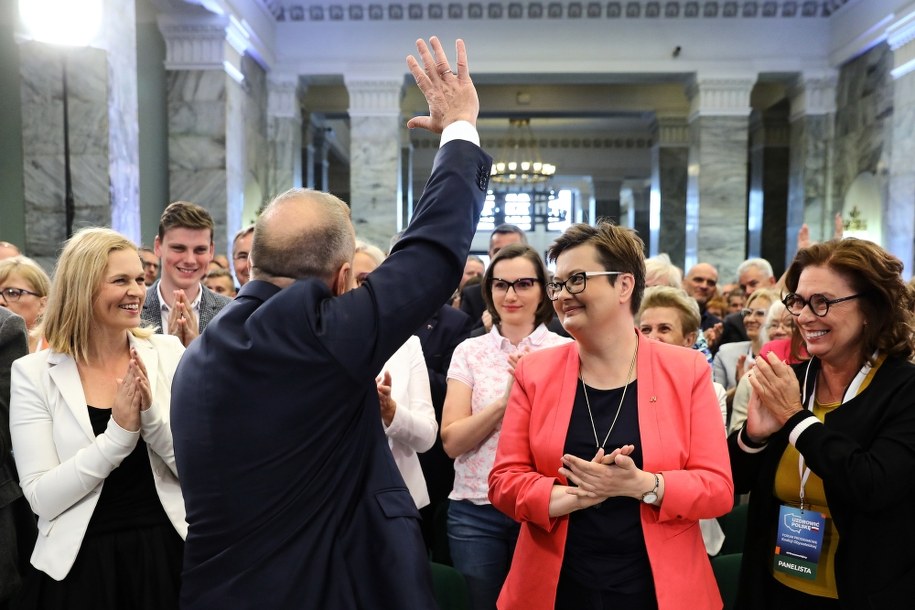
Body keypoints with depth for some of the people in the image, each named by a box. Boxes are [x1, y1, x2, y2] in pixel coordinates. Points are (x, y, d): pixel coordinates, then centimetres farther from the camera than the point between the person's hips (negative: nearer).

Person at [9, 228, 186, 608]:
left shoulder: (168, 353, -5)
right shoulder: (34, 373, -7)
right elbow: (41, 499, -11)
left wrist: (152, 415, -22)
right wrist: (118, 434, -22)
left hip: (165, 550, 1)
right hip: (79, 562, -1)